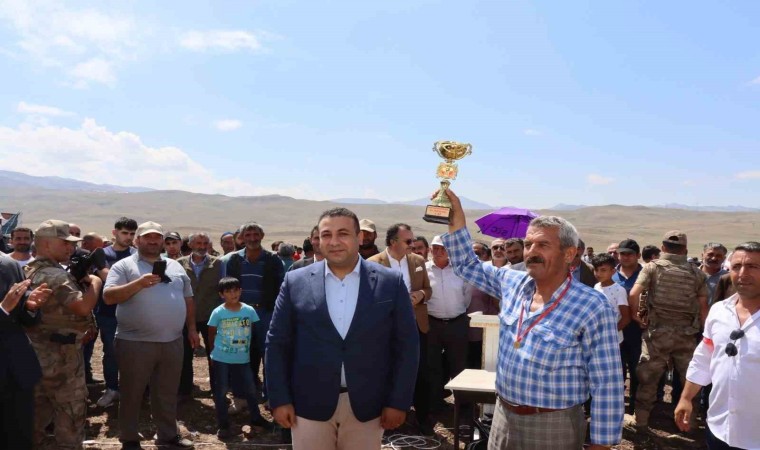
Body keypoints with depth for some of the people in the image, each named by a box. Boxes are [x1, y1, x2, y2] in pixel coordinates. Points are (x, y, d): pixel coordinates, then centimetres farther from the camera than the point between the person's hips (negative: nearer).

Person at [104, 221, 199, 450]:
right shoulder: (124, 266, -2)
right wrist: (139, 283, -23)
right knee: (132, 393, 8)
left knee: (167, 393, 15)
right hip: (135, 342, -4)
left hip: (172, 342, 4)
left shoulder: (175, 266, 13)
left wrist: (191, 328, 13)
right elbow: (108, 296, -13)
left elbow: (188, 299, 17)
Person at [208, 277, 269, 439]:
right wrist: (214, 352, 6)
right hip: (221, 359, -2)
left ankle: (256, 418, 32)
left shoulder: (249, 310, -7)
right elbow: (211, 334, 2)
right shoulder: (217, 312, -11)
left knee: (251, 389, 11)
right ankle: (223, 425, 20)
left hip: (243, 359, 2)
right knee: (221, 392, 6)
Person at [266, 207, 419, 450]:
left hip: (367, 406, 0)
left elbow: (407, 345, -1)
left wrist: (398, 402, -3)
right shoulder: (296, 282, -1)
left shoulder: (391, 282, -3)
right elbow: (277, 343, 2)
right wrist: (280, 399, -1)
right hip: (309, 405, 0)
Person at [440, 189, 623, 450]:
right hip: (503, 418, 5)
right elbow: (467, 265, 13)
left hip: (553, 426, -5)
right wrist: (456, 216, 2)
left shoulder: (592, 308, -15)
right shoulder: (512, 283, 1)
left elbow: (606, 385, -12)